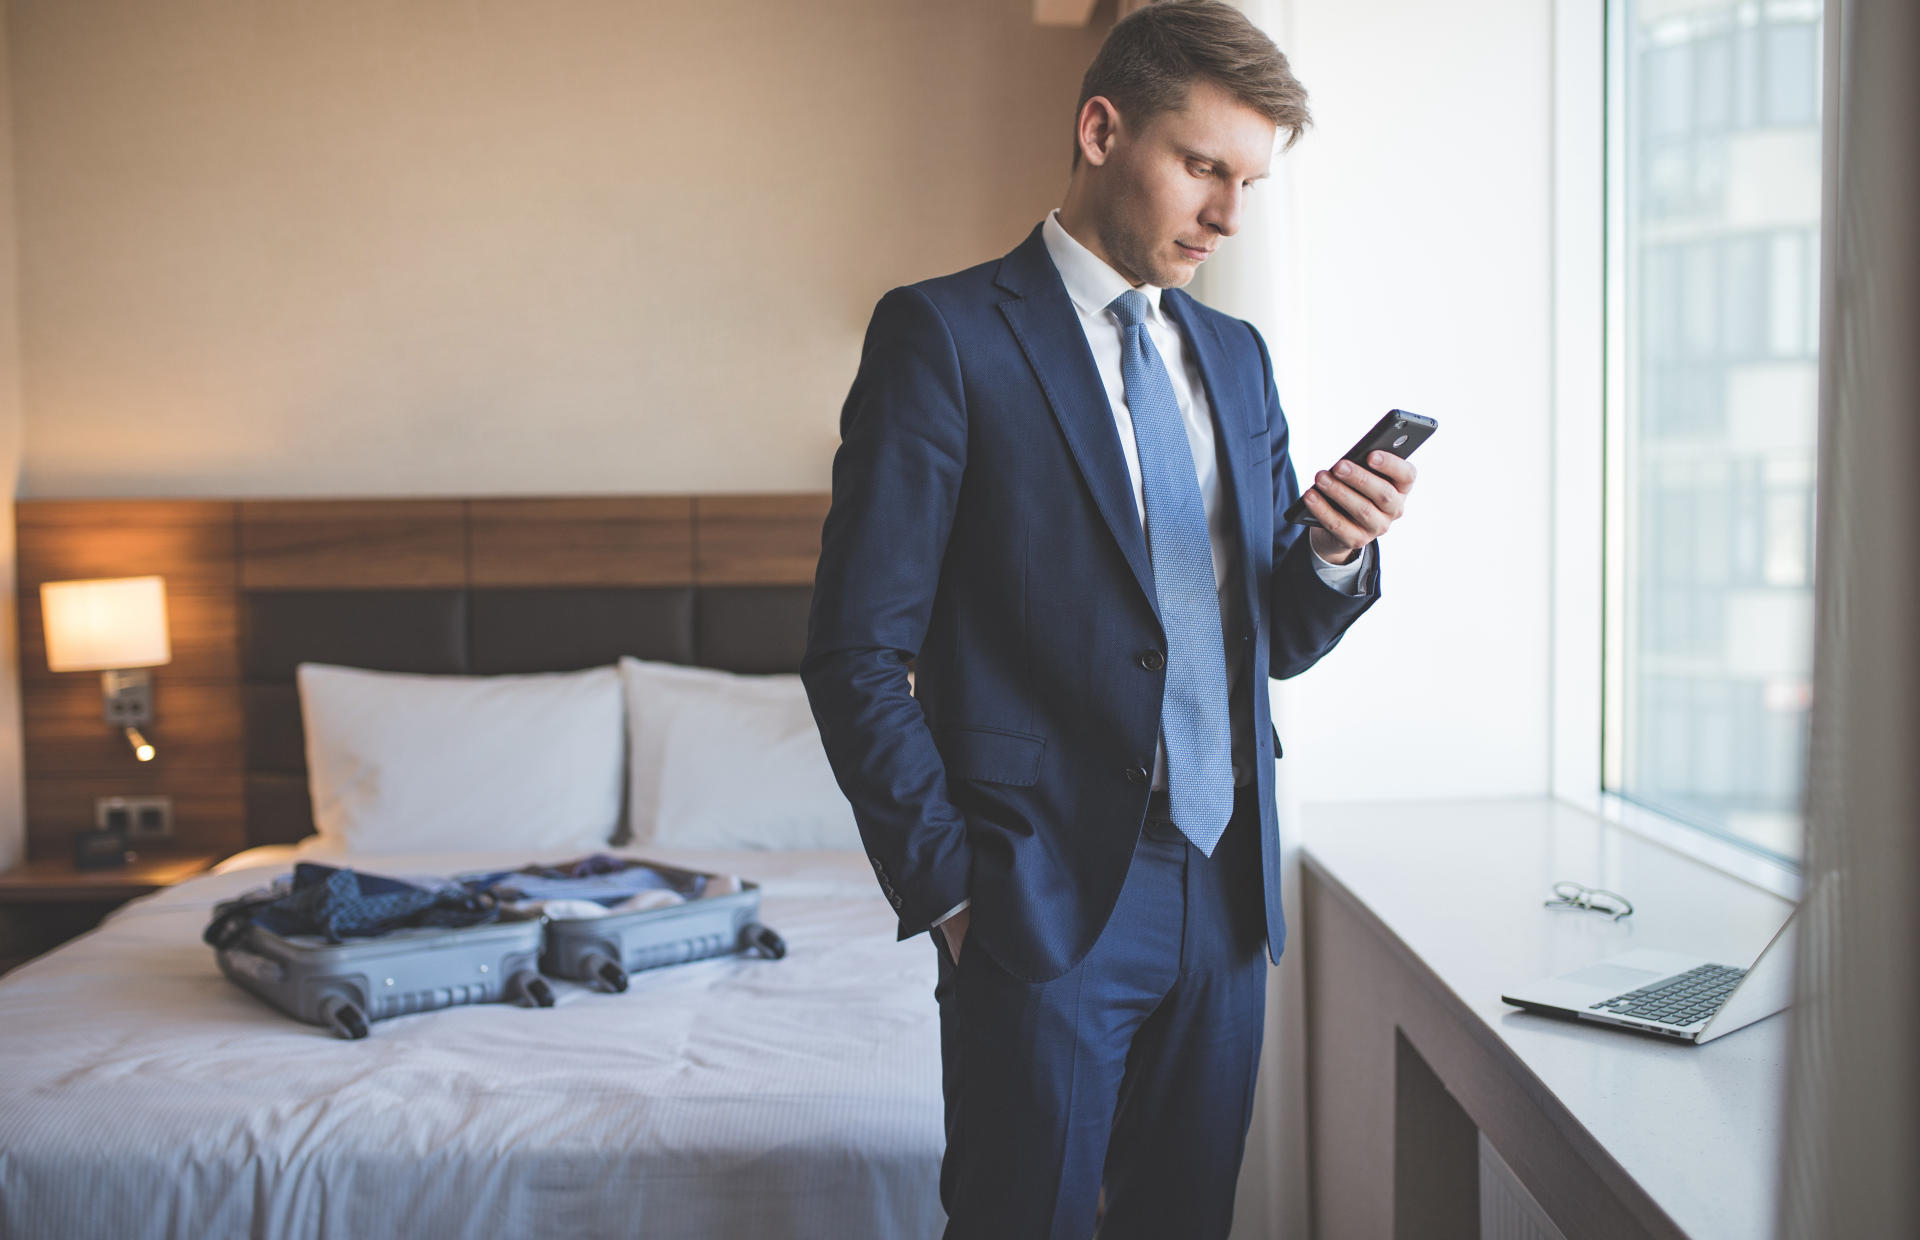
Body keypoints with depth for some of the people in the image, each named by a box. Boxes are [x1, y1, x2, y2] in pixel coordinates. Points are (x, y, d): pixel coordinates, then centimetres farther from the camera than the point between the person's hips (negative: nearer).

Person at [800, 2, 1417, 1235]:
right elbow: (858, 654, -9)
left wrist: (1335, 552, -5)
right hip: (1048, 900, -6)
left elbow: (1276, 636, 15)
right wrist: (947, 888, -11)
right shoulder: (943, 335, -7)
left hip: (1227, 896, 6)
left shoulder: (1235, 355, 13)